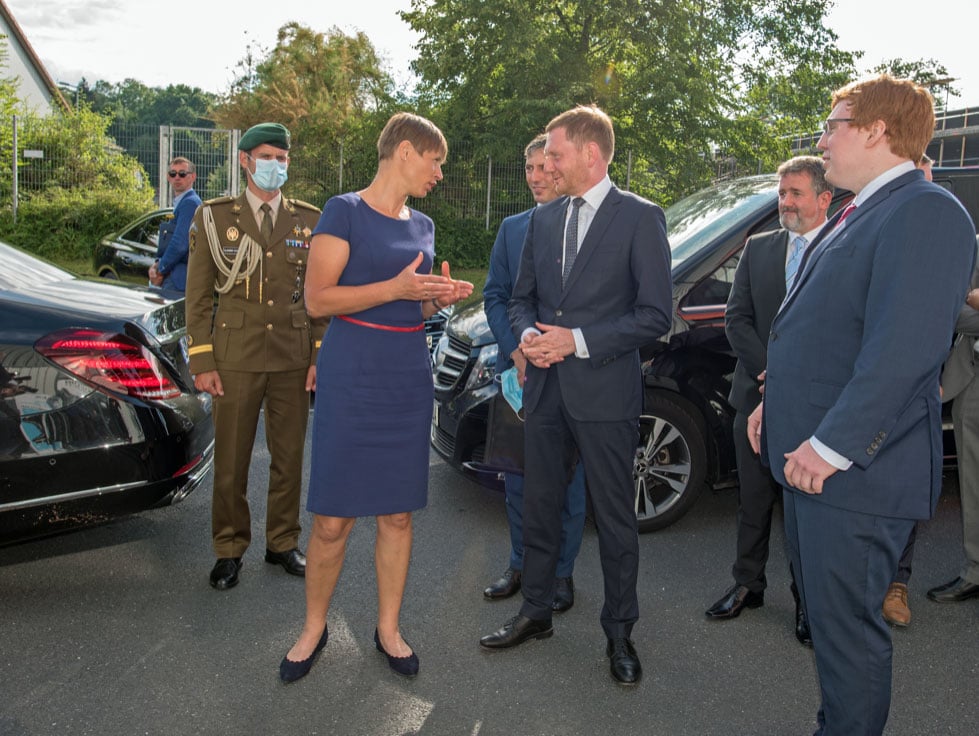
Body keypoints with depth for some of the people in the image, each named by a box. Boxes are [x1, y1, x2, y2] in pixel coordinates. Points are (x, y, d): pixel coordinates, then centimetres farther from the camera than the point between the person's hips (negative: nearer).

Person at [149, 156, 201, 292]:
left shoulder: (190, 202, -12)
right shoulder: (180, 203, 20)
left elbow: (179, 244, -19)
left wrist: (160, 271, -8)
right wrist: (157, 264, 4)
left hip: (179, 279, -9)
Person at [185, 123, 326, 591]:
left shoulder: (309, 221, 6)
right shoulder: (214, 217, 1)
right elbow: (198, 295, 0)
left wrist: (321, 355, 0)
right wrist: (201, 361, -5)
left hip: (293, 359, 2)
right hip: (236, 356, -2)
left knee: (289, 456, 10)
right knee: (231, 461, 6)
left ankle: (283, 543, 27)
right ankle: (229, 550, 23)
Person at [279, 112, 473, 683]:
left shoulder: (423, 225, 14)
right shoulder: (345, 211, -5)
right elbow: (318, 299, -11)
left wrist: (438, 298, 1)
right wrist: (394, 288, -21)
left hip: (410, 376, 6)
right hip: (352, 374, -5)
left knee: (398, 513, 9)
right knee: (333, 520, -1)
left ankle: (389, 628, 25)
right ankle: (315, 629, 21)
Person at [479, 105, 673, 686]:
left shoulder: (639, 218, -6)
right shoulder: (544, 220, 12)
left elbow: (655, 315, -10)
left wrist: (578, 341, -17)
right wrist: (528, 334, -4)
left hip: (605, 392, -5)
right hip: (547, 388, 6)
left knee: (616, 517, 6)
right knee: (540, 506, 15)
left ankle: (620, 632, 23)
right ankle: (536, 612, 33)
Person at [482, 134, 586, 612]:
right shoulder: (512, 228, 9)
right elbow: (494, 296, 8)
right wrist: (516, 351, -6)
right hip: (519, 370, 4)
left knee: (568, 478, 7)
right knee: (517, 474, 13)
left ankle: (562, 572, 23)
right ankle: (521, 564, 30)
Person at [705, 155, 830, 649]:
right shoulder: (758, 248, 9)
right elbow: (737, 318, 4)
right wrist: (771, 372, -9)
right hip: (757, 397, 3)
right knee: (754, 500, 13)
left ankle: (807, 600, 23)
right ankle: (747, 585, 29)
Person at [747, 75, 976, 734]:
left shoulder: (926, 213, -16)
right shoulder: (856, 216, 17)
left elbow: (904, 347, -25)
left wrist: (832, 447, -25)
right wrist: (773, 403, 16)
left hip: (853, 470, -10)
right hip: (810, 454, 10)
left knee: (845, 620, 2)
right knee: (822, 605, 21)